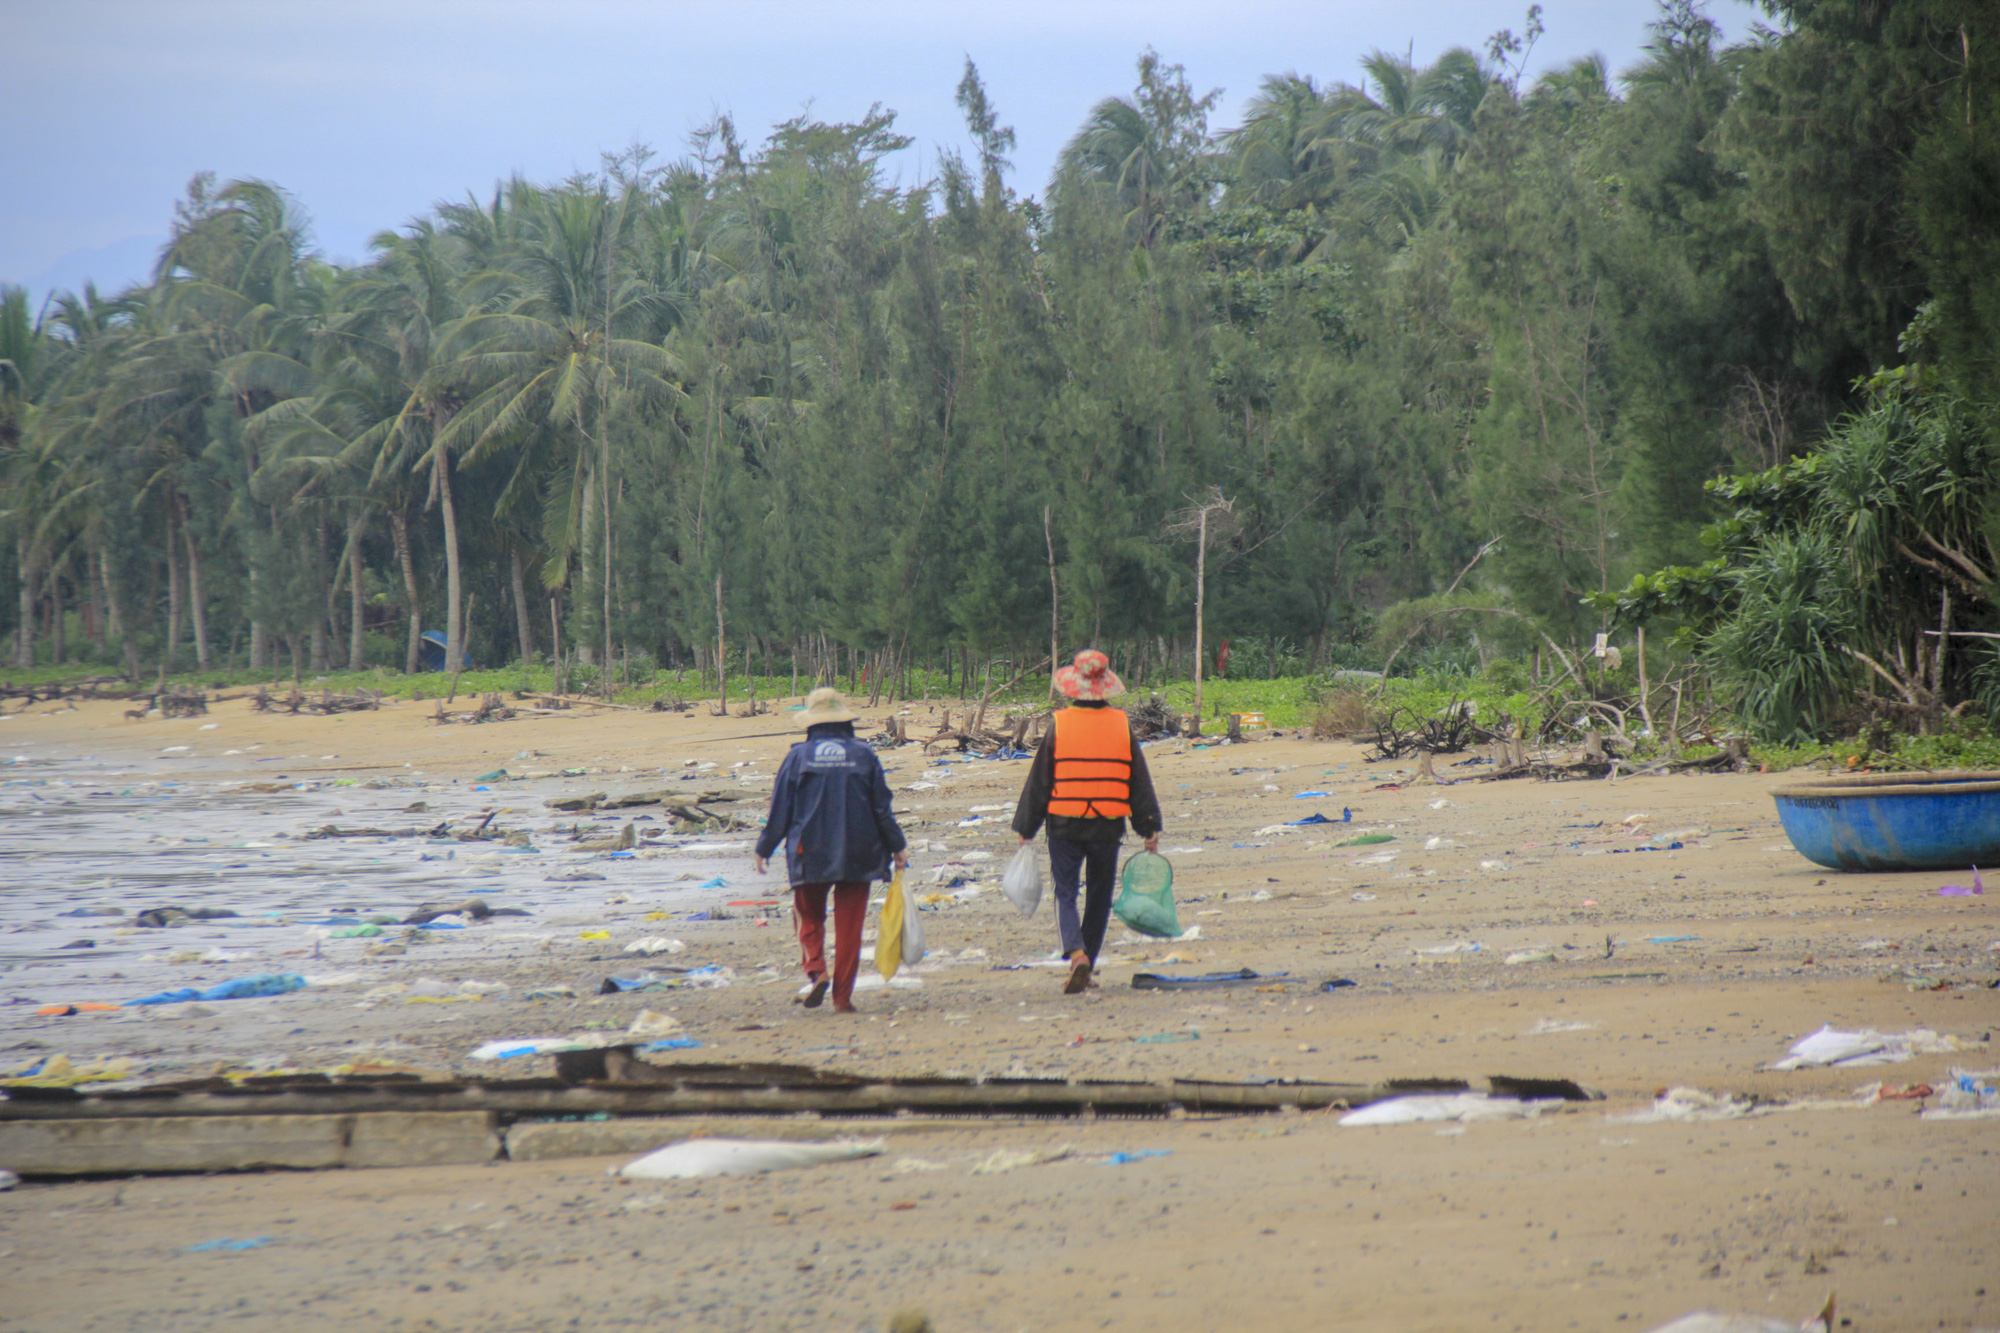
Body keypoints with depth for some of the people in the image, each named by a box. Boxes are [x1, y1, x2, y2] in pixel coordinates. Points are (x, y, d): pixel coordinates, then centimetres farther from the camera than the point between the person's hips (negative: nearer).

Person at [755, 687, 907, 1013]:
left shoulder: (798, 757, -3)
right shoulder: (864, 755, 0)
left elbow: (780, 810, 2)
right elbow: (882, 809, 3)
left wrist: (764, 849, 13)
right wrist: (897, 848, 13)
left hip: (810, 853, -1)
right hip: (858, 854, 1)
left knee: (809, 917, 15)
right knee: (849, 925, 5)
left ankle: (815, 971, -10)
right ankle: (843, 996, 3)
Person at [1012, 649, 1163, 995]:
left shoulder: (1059, 726, -6)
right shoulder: (1122, 726, 0)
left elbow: (1038, 781, -1)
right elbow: (1140, 782, 5)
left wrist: (1025, 827, 7)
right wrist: (1150, 828, 12)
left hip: (1065, 825, -2)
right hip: (1108, 825, 2)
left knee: (1065, 893, 3)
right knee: (1099, 896, 15)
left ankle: (1077, 953, -22)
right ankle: (1086, 968, 19)